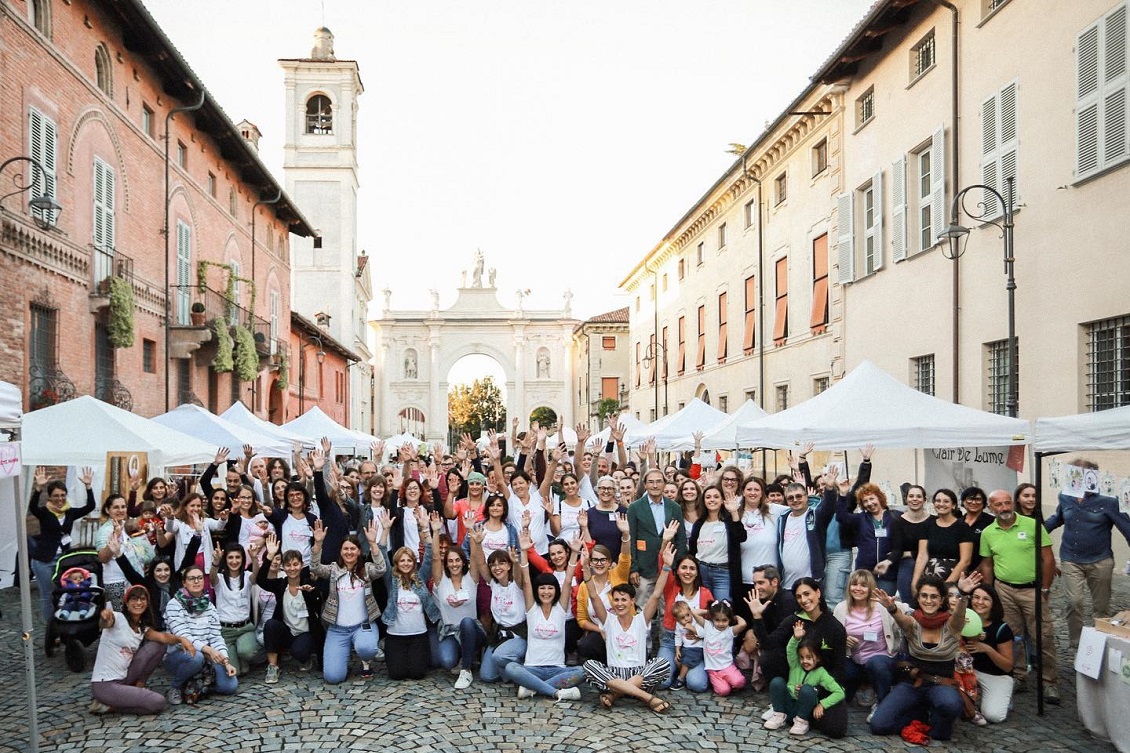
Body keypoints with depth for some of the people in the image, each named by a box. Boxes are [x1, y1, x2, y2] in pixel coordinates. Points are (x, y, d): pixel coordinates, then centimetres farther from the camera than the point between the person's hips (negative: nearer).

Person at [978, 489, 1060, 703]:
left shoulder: (1032, 525, -6)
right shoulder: (988, 533, 4)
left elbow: (1048, 559, -4)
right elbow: (987, 565, 12)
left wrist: (1044, 590, -5)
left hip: (1032, 589, -3)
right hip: (1004, 590, 3)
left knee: (1044, 636, -3)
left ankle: (1050, 683, 7)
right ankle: (1018, 677, 22)